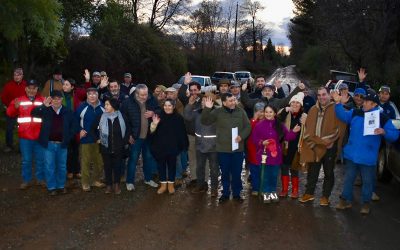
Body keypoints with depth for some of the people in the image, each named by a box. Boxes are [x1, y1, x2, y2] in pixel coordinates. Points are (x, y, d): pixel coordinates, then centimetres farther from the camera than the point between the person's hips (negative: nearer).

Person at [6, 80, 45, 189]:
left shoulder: (43, 100, 4)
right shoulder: (19, 100, 2)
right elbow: (10, 113, -5)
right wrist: (15, 107, -25)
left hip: (40, 136, 0)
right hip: (25, 136, 0)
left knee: (40, 159, 10)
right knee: (26, 160, 8)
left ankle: (41, 178, 24)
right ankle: (26, 180, 18)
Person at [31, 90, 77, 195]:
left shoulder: (68, 112, 0)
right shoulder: (46, 110, -2)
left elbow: (74, 126, 6)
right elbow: (33, 113, -14)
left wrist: (67, 138, -2)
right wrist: (44, 105, -26)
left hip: (62, 144, 1)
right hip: (49, 143, -1)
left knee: (62, 166, 12)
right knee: (49, 167, 4)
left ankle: (61, 186, 27)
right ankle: (51, 187, 16)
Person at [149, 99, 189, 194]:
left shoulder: (178, 118, -6)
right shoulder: (159, 116, -4)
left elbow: (182, 133, -3)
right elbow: (152, 132, -2)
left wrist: (183, 145, -6)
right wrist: (154, 124, -22)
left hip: (173, 147, -1)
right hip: (160, 146, 1)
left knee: (172, 164, 12)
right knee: (161, 165, 9)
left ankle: (171, 184, 26)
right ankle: (163, 184, 22)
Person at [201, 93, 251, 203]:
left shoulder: (241, 112, 1)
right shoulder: (217, 112, -3)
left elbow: (248, 126, 3)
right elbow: (205, 121, -6)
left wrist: (242, 136, -13)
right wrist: (207, 109, -21)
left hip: (238, 148, 1)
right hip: (223, 149, -1)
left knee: (237, 173, 10)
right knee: (225, 173, 11)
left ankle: (237, 193, 26)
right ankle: (225, 193, 27)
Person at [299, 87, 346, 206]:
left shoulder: (336, 109, -6)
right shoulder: (313, 110, 9)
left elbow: (340, 128, -11)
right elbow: (307, 127, 9)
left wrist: (327, 141, -15)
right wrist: (311, 142, -3)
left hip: (330, 147, -4)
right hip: (314, 147, 4)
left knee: (328, 172, 9)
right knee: (312, 171, 14)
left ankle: (325, 196, 21)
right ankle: (309, 193, 27)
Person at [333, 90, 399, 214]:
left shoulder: (383, 118, -6)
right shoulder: (355, 113, 2)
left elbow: (394, 135, -5)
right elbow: (342, 115, 0)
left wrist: (384, 132, -25)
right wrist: (338, 103, -13)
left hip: (368, 157, -2)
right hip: (352, 155, 3)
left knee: (367, 181, 11)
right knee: (348, 178, 13)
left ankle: (366, 203, 28)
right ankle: (346, 200, 27)